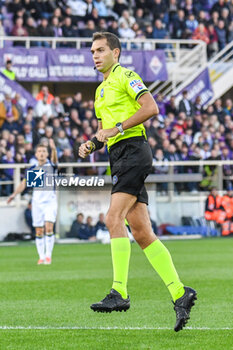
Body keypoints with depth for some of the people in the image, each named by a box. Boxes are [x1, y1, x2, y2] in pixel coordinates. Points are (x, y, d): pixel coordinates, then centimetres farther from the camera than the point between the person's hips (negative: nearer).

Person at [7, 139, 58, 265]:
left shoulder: (51, 165, 1)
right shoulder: (32, 169, 9)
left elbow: (54, 158, -21)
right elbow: (24, 183, 14)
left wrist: (53, 148, -42)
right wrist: (14, 194, 1)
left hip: (50, 200, -3)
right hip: (37, 200, 3)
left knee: (49, 227, -15)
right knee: (39, 231, 3)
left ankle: (48, 255, -8)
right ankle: (41, 257, 11)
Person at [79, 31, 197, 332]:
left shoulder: (125, 76, -2)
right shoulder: (101, 90, 25)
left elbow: (151, 107, -15)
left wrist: (116, 128, -17)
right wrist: (91, 144, 10)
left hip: (133, 151, -9)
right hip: (119, 158, 9)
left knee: (114, 219, -20)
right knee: (142, 233, 1)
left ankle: (119, 293, -23)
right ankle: (179, 293, 0)